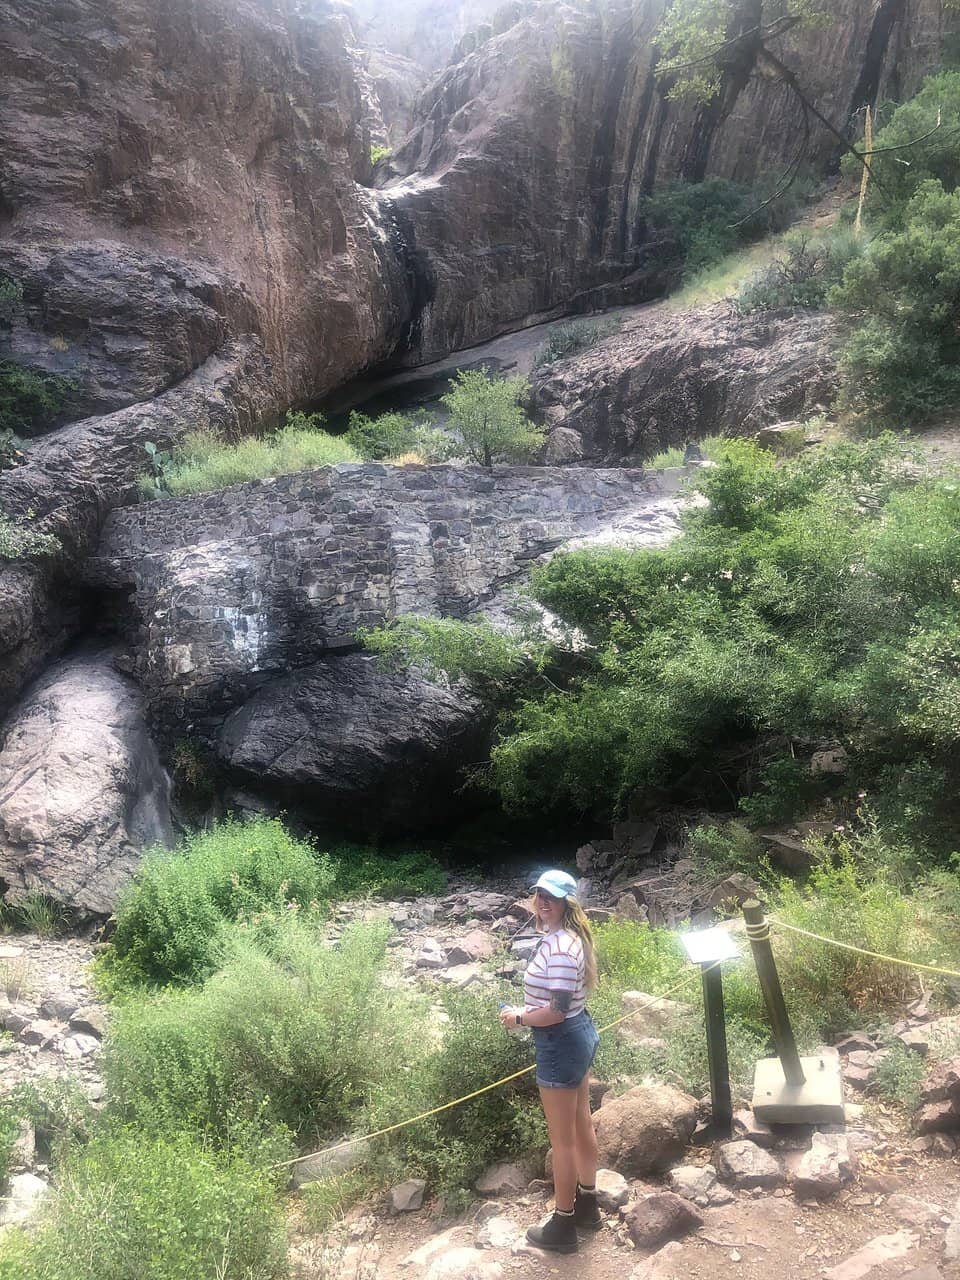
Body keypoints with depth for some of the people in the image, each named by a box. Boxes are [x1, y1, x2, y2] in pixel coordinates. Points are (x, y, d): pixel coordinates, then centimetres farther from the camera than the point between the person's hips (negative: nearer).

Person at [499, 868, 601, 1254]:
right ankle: (587, 1206, 38)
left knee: (562, 1139, 5)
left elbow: (557, 1011, -28)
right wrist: (530, 1009, 9)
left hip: (561, 1044, -10)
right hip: (579, 1034, 10)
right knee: (582, 1125, 22)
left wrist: (518, 1019, -15)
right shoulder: (563, 937, 5)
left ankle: (563, 1227, 20)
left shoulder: (560, 948, -27)